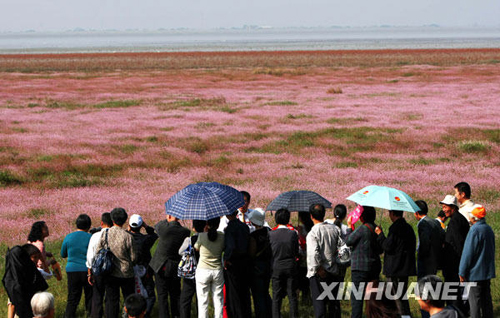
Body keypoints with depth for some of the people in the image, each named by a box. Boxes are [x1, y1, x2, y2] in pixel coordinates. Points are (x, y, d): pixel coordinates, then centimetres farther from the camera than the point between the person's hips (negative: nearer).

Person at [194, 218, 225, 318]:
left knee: (202, 301, 3)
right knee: (218, 300, 11)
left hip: (203, 271, -2)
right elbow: (224, 249, 6)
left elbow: (196, 248, 5)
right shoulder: (222, 236, -6)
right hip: (218, 271, 2)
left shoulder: (202, 236, -12)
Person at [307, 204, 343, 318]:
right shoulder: (335, 229, 2)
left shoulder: (313, 233, -15)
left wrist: (319, 268, -16)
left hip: (318, 274, -5)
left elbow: (313, 253, -24)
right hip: (334, 271, 5)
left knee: (319, 301, -1)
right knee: (334, 301, 15)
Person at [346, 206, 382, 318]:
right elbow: (380, 250, 15)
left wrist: (349, 226, 4)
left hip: (360, 268, -8)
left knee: (356, 297, -5)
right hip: (375, 267, 8)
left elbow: (348, 241, -6)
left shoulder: (362, 229, -16)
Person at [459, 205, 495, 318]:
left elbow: (468, 253, -17)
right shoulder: (489, 229, 10)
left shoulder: (475, 230, -18)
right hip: (488, 272, 9)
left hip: (475, 273, -9)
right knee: (486, 299, 15)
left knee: (475, 301, -6)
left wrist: (462, 273, -11)